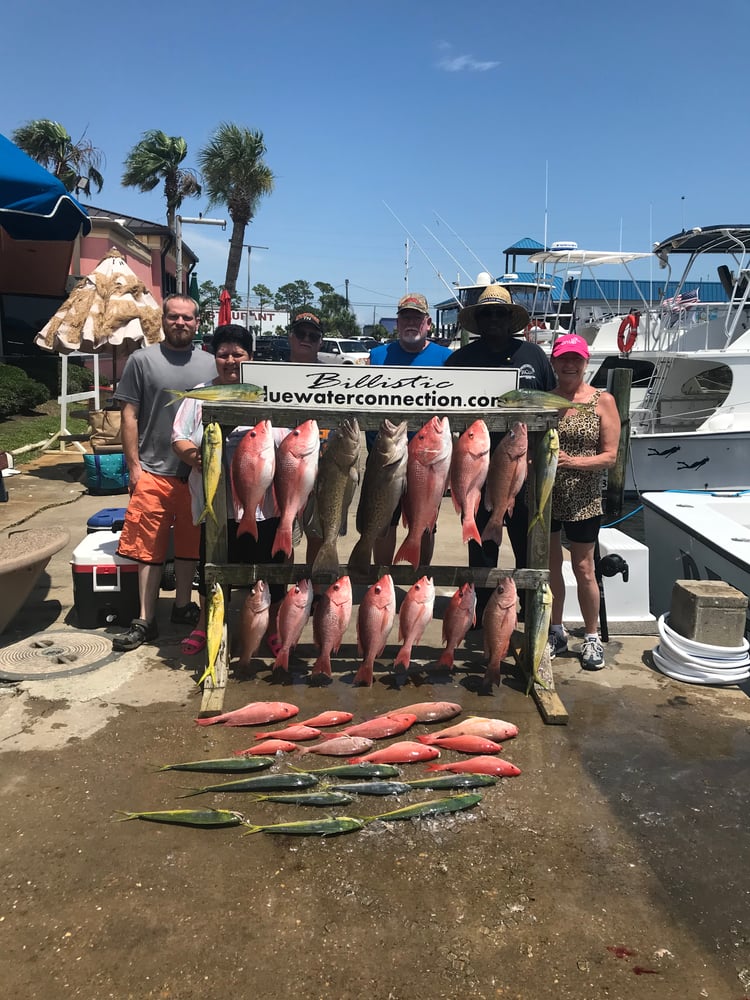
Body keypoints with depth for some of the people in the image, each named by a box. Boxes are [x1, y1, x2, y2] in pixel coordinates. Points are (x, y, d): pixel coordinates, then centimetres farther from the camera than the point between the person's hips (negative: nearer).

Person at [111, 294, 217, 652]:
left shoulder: (210, 364, 8)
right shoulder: (142, 360, 0)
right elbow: (129, 416, 0)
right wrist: (134, 467, -6)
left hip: (198, 472, 3)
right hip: (154, 473, -2)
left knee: (190, 545, 13)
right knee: (149, 550, 1)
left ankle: (183, 606, 29)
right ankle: (146, 621, 9)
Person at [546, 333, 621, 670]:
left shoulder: (602, 401, -3)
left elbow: (610, 456, -7)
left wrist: (574, 462, -22)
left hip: (583, 500, -2)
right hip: (544, 495, 2)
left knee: (583, 570, 6)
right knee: (549, 567, 12)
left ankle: (591, 637, 24)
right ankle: (556, 632, 29)